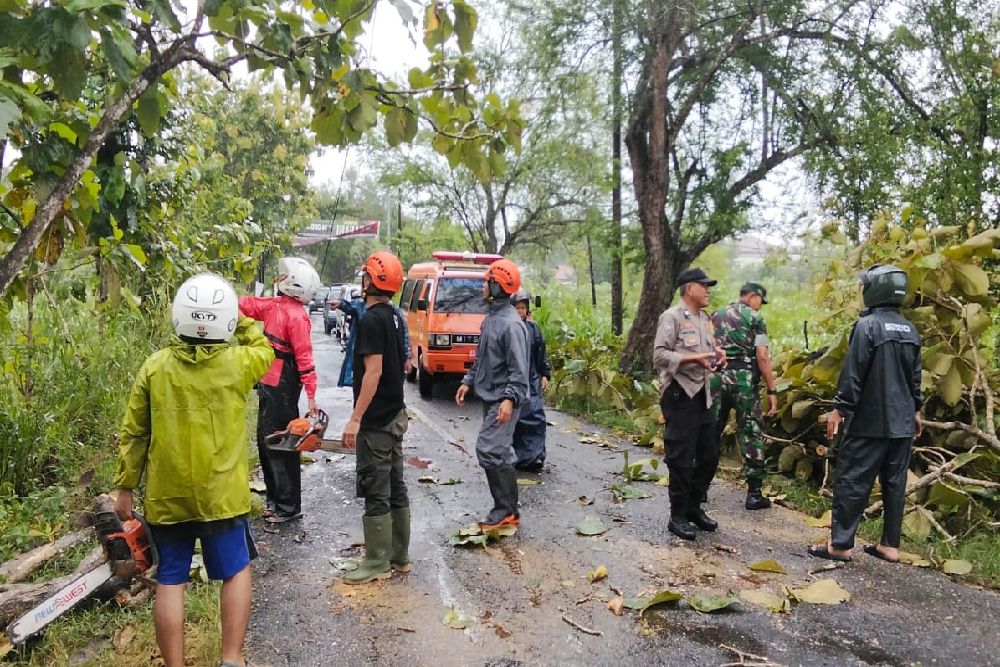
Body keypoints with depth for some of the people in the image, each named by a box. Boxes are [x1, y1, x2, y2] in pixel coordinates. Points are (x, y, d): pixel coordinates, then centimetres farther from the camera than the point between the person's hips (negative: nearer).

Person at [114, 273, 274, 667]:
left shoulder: (155, 366, -5)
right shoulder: (239, 363, -11)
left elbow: (133, 433, 0)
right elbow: (264, 349, 15)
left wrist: (125, 487, 9)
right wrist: (242, 321, 19)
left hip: (166, 496, 2)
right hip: (221, 494, -2)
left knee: (170, 581, 13)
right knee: (236, 571, 16)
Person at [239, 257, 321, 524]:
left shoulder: (295, 315, -17)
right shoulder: (276, 305, 8)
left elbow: (304, 356, -20)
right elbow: (246, 305, 19)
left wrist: (311, 395, -21)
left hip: (282, 389, -10)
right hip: (270, 385, 10)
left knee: (280, 447, -3)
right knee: (266, 442, 18)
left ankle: (289, 507, 8)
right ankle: (275, 499, 31)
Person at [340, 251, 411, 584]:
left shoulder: (370, 320, -16)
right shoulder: (394, 317, 11)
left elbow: (374, 371, -22)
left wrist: (355, 418, -21)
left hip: (376, 420, -9)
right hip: (395, 414, 9)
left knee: (376, 492, -1)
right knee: (395, 488, 14)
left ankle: (377, 563, 9)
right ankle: (399, 556, 23)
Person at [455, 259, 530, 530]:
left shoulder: (511, 324, -17)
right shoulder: (490, 317, 13)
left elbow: (519, 368, -21)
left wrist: (510, 399, -27)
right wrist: (468, 381, 19)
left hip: (502, 400, -10)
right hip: (489, 397, 10)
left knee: (489, 451, -12)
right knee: (501, 454, 12)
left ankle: (505, 510, -1)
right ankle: (508, 509, 21)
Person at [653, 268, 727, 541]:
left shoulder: (705, 319, 17)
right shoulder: (672, 317, -11)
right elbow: (659, 355, -17)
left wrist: (717, 356, 3)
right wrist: (694, 358, -24)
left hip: (702, 394, 9)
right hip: (679, 395, -9)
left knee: (709, 455, 14)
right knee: (681, 459, -1)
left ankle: (694, 508, 29)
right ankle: (678, 517, 12)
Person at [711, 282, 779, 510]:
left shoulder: (716, 316, 15)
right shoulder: (754, 318, -1)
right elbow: (762, 357, -9)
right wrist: (772, 391, -6)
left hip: (716, 378, 5)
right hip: (743, 379, -4)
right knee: (751, 435, 3)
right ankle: (754, 494, 4)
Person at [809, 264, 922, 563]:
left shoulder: (867, 325, -13)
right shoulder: (910, 329, 9)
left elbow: (853, 373, -16)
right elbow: (915, 376, 16)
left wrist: (839, 408, -11)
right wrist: (916, 409, 25)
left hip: (869, 420, -7)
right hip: (902, 420, 7)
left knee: (852, 481, -2)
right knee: (895, 482, 11)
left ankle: (840, 544, 1)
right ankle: (890, 545, 17)